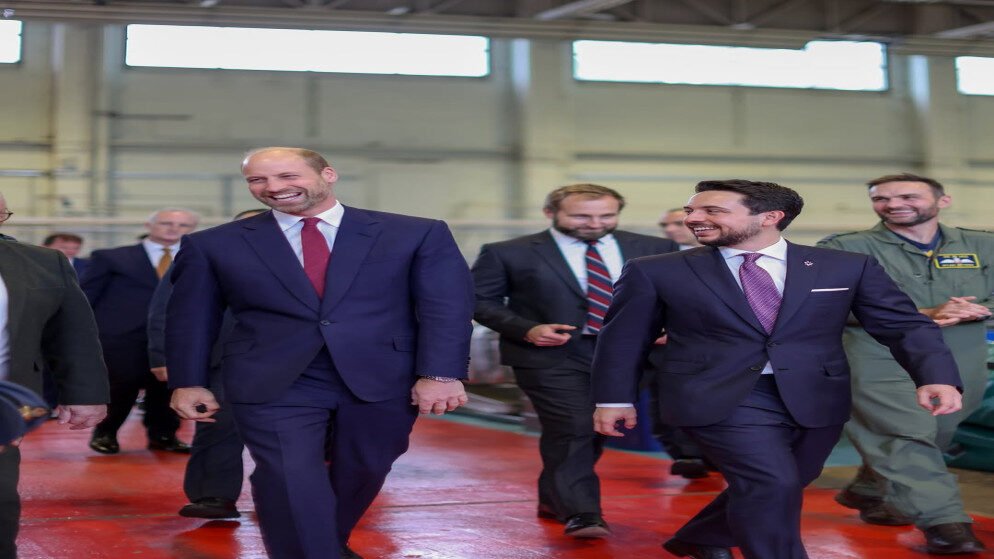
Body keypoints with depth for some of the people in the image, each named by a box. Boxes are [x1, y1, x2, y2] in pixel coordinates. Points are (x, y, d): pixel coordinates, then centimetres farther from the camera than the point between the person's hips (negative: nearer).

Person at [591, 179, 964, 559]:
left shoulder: (847, 267, 1)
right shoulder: (657, 272, 1)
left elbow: (905, 325, 0)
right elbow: (624, 338, 9)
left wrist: (937, 378, -15)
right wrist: (614, 398, 8)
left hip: (815, 400, 3)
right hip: (719, 397, -3)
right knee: (770, 485, -20)